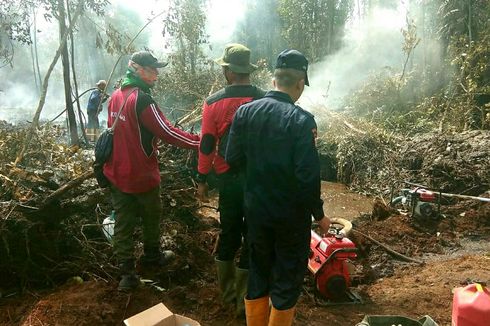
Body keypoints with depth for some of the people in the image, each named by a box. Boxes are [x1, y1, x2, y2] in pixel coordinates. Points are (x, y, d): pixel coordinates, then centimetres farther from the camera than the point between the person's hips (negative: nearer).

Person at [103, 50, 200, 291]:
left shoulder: (116, 96, 5)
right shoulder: (142, 100, -22)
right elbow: (167, 132, -23)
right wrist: (198, 142, -16)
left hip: (117, 173, 7)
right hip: (142, 174, -7)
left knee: (123, 222, 9)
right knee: (151, 216, 17)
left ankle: (127, 273, 12)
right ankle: (152, 255, 36)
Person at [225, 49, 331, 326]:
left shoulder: (245, 111, -5)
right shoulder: (302, 120, -19)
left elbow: (233, 159, -1)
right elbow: (308, 175, -20)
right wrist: (319, 214, -6)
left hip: (256, 210, 5)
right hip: (291, 214, -5)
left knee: (258, 272, 22)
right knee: (287, 279, 15)